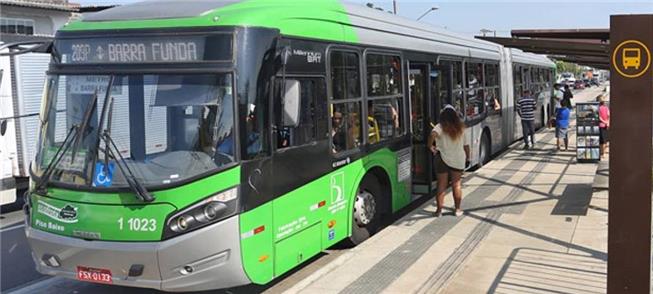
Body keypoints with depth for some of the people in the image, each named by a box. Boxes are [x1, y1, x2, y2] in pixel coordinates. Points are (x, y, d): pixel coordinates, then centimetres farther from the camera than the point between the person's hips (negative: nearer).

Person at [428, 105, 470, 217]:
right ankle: (457, 209, 17)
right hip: (458, 160, 2)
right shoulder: (460, 128, 2)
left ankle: (439, 210, 9)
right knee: (457, 185, 13)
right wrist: (467, 158, 18)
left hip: (443, 159, -2)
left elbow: (433, 134, -30)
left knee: (441, 186, 6)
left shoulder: (440, 127, -9)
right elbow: (466, 145, 6)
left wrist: (430, 146, -15)